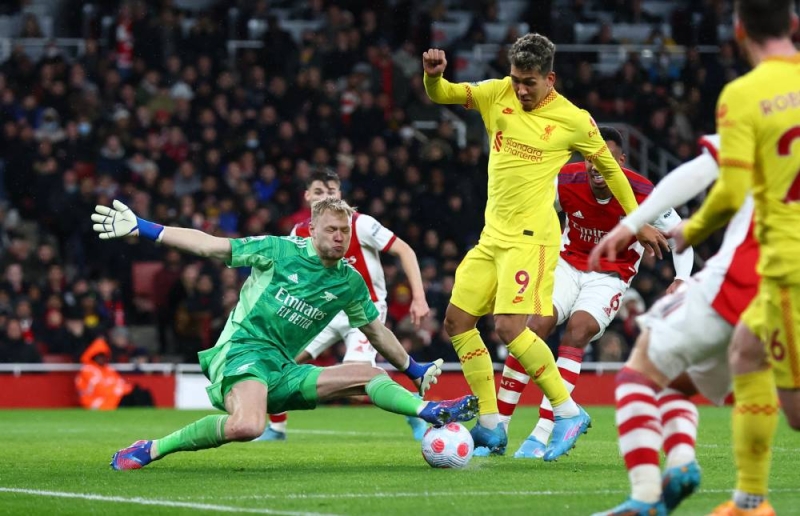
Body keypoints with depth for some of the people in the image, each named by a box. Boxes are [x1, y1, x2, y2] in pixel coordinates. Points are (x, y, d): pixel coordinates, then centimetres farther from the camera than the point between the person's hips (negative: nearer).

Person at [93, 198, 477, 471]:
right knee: (247, 426, -36)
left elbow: (376, 331, 30)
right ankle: (152, 449, -26)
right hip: (242, 351, -6)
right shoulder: (280, 251, -2)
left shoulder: (349, 282, 13)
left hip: (283, 370, 6)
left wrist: (414, 369, 32)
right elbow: (208, 246, -2)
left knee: (368, 375, -2)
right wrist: (140, 228, -6)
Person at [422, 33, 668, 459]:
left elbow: (610, 169, 7)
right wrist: (433, 75, -23)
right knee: (457, 322, 5)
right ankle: (490, 426, 12)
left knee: (509, 327, -20)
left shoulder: (573, 120, -6)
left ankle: (569, 412, -7)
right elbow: (441, 95, 1)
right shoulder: (498, 94, 5)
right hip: (492, 235, 7)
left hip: (530, 236, -7)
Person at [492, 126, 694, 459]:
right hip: (568, 265, 2)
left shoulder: (642, 194, -21)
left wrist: (682, 278, -18)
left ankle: (541, 434, -29)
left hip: (610, 277, -2)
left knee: (578, 328, -27)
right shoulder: (566, 182, -17)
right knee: (535, 325, -20)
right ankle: (497, 428, -13)